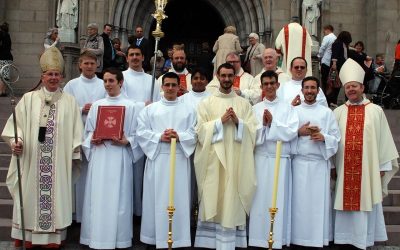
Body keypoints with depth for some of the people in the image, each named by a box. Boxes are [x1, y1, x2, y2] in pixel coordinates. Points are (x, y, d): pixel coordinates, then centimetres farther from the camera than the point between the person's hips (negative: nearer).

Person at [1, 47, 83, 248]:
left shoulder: (69, 101, 4)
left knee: (55, 196, 4)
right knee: (31, 197, 6)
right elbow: (17, 124, 2)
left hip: (59, 163, 0)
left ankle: (53, 237, 14)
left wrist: (75, 155, 1)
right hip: (32, 162, 1)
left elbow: (76, 131, 4)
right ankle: (27, 237, 18)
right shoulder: (28, 99, 4)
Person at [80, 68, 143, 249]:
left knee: (117, 198, -1)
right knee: (97, 198, 3)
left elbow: (137, 135, 2)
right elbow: (88, 131, 14)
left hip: (120, 157, -2)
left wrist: (126, 141, -15)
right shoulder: (96, 105, 11)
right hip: (99, 157, 3)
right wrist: (92, 140, -6)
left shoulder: (131, 106, 3)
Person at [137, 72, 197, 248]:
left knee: (179, 198, 0)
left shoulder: (188, 110, 10)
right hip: (157, 158, 0)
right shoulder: (150, 109, 10)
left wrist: (178, 136, -16)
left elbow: (194, 134, 2)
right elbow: (141, 132, 1)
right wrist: (160, 137, -13)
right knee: (157, 198, 2)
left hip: (180, 159, 0)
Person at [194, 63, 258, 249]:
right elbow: (201, 130, -2)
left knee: (233, 199, 1)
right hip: (214, 158, -1)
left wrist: (238, 122, -11)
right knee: (213, 199, -2)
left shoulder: (244, 104, 12)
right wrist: (220, 121, -11)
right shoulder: (206, 103, 8)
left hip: (236, 158, 1)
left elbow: (253, 130, 4)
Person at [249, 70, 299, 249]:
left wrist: (272, 123, -10)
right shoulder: (255, 109, 8)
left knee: (279, 198, 1)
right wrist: (263, 124, -14)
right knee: (260, 198, 1)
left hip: (281, 159, 0)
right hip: (261, 158, 0)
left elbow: (292, 132, -6)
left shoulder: (287, 108, 7)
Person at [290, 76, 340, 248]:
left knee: (319, 201, 1)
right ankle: (299, 238, 9)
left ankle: (319, 239, 10)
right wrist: (299, 132, -11)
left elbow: (336, 138, 5)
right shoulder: (294, 111, 8)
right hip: (299, 162, 0)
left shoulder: (327, 112, 8)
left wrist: (323, 137, -13)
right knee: (299, 201, 0)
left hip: (320, 163, 0)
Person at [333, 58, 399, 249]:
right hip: (344, 170, 1)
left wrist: (383, 167, 1)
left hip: (368, 169, -1)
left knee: (365, 205, 4)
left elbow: (384, 140, 3)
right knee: (346, 204, 5)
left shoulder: (375, 111, 2)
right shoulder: (338, 112, 6)